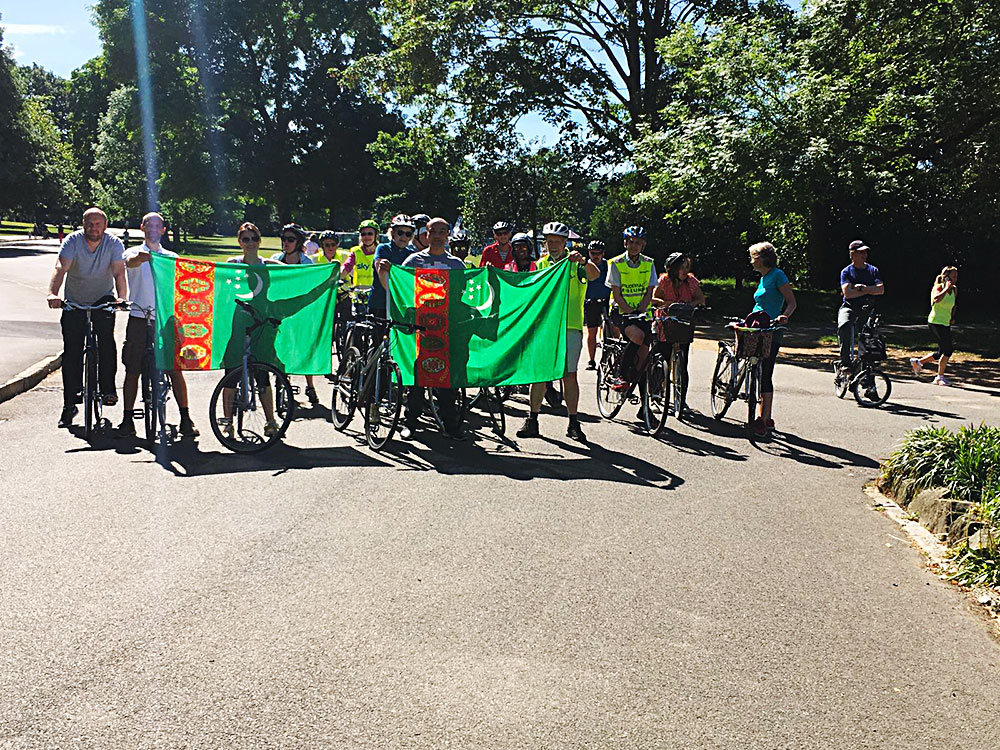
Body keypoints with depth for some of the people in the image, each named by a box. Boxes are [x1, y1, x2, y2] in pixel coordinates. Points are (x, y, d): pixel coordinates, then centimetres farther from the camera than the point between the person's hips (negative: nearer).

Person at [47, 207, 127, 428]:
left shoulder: (114, 243, -11)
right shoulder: (72, 241, -13)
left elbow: (119, 273, -23)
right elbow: (60, 268, -27)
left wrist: (121, 297, -41)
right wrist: (53, 294, -45)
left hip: (103, 300, -1)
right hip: (74, 303, 1)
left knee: (106, 339, -26)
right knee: (71, 354, 0)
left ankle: (108, 389, -17)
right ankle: (69, 405, 9)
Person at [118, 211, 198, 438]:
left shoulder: (172, 257, 16)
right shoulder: (134, 253, 6)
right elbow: (130, 261, -18)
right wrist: (141, 257, -42)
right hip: (139, 319, -1)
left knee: (176, 369, -2)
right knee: (132, 371, 3)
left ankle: (185, 419, 3)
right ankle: (127, 419, 13)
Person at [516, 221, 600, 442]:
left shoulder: (574, 264, 2)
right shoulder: (541, 265, 14)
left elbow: (594, 275, -17)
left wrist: (583, 261, -36)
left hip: (570, 326, -3)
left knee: (569, 375, -2)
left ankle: (573, 423, 5)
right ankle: (532, 420, 9)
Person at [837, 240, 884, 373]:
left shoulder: (873, 270, 12)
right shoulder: (846, 272, 4)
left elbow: (881, 290, -2)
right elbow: (847, 293, -11)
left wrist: (862, 288, -11)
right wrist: (869, 290, -6)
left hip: (866, 308, 3)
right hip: (849, 307, -3)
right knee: (844, 326, -32)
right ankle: (845, 362, -26)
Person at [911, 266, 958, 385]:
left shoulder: (954, 290, 11)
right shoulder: (938, 287, -9)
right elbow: (937, 299, -33)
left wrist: (952, 317, 18)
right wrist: (946, 288, -24)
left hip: (946, 324, 8)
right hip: (935, 322, -8)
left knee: (942, 353, 10)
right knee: (948, 350, -12)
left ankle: (918, 362, 27)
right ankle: (940, 377, 0)